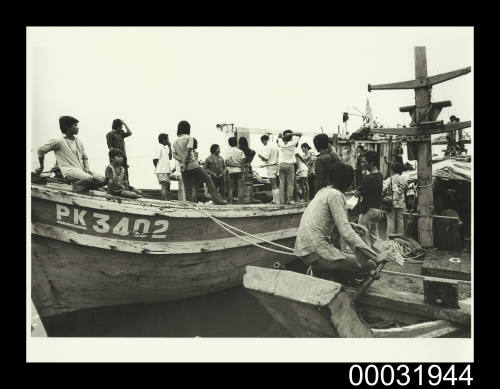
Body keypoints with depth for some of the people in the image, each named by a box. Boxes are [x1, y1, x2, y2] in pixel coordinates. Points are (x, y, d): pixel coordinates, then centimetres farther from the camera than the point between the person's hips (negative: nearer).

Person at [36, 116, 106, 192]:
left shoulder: (79, 142, 20)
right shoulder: (59, 142, 2)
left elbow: (84, 157, 27)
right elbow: (41, 150, 10)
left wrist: (87, 168, 8)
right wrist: (41, 167, 19)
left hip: (81, 170, 6)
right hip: (69, 170, -6)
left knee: (102, 180, -18)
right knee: (89, 179, -35)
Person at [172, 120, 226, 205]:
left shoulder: (175, 142, 14)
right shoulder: (189, 138, -4)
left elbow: (174, 154, 5)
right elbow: (188, 151, -15)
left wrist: (182, 160, -7)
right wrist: (185, 162, -11)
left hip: (183, 169, 6)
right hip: (192, 166, -6)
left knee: (188, 189, 9)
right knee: (208, 179, 4)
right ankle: (217, 199, -3)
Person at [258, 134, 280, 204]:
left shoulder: (268, 147, -16)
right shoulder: (275, 145, 11)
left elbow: (266, 158, -20)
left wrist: (260, 155, -1)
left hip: (270, 167, -9)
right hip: (275, 165, 9)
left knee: (274, 185, -7)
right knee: (273, 184, 15)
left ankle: (277, 201, -6)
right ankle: (274, 200, 20)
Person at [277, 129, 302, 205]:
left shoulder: (281, 143, 1)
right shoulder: (292, 143, -6)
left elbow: (279, 135, 21)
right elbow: (300, 134, 0)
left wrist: (283, 136, 10)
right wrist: (291, 134, -7)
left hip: (281, 165, 3)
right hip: (290, 165, -3)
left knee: (281, 183, 3)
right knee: (290, 184, 1)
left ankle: (282, 200, 2)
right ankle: (290, 200, -2)